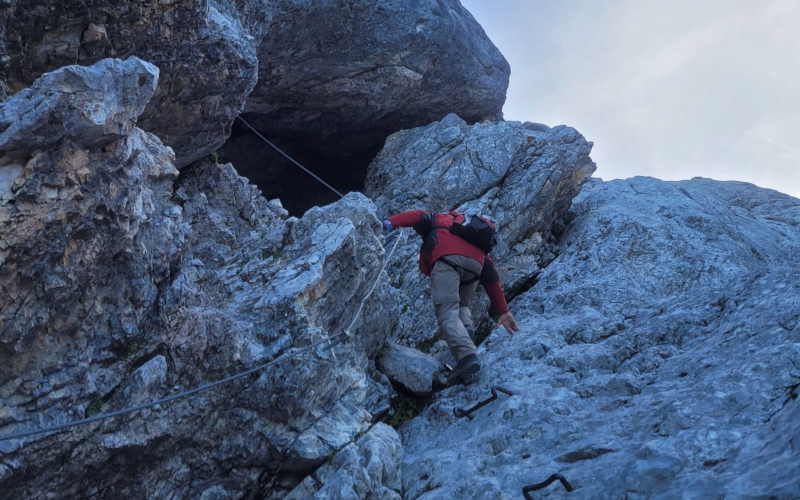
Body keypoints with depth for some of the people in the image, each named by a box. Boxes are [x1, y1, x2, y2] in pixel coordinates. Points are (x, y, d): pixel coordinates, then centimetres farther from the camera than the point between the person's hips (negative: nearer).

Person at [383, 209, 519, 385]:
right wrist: (503, 311, 30)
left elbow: (419, 216, 10)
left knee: (447, 312, -13)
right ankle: (467, 329, -8)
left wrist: (390, 223, -2)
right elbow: (490, 274, 32)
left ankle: (467, 355, -35)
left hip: (448, 258, -4)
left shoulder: (438, 219, 36)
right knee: (460, 305, 25)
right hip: (475, 264, 5)